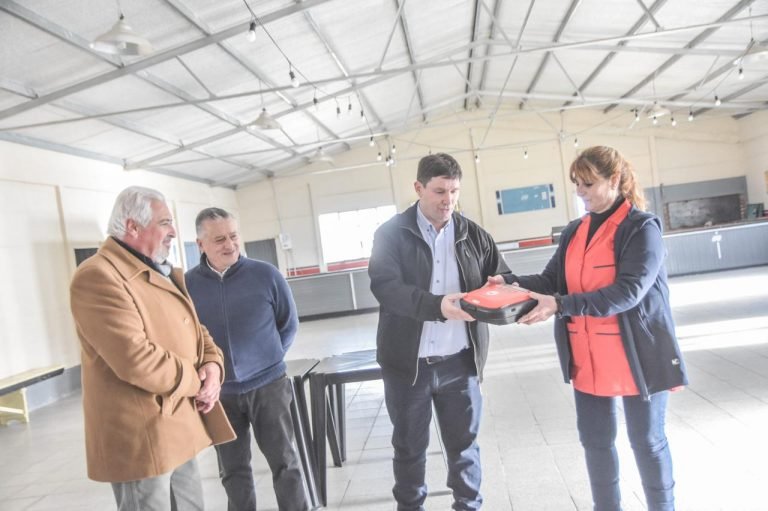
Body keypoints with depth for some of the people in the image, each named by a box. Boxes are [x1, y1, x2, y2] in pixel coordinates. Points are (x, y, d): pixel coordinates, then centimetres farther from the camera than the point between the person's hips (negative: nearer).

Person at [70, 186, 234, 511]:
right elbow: (137, 360, -27)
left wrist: (213, 365, -6)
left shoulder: (166, 274, 13)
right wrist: (198, 381, -13)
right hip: (140, 437, -9)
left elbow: (194, 330, 16)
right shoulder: (98, 277, -18)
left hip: (181, 426, 9)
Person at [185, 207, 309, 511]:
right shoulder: (188, 285, -6)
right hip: (218, 393, 2)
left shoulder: (266, 275, -8)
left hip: (267, 385, -1)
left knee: (284, 461, 8)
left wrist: (269, 359, 3)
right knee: (233, 470, 16)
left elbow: (289, 325, 4)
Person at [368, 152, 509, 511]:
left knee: (464, 444, 17)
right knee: (409, 448, 16)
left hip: (459, 361, 2)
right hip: (408, 362, -2)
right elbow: (385, 285, -18)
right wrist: (437, 305, -33)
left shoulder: (473, 235, 4)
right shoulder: (391, 234, -4)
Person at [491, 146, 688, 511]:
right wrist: (510, 282, -15)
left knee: (647, 441, 13)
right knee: (595, 440, 17)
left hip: (637, 355, -5)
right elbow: (551, 281, 3)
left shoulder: (642, 227, -12)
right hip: (588, 359, 6)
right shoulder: (574, 232, 8)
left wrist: (561, 306, -32)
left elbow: (628, 291, -24)